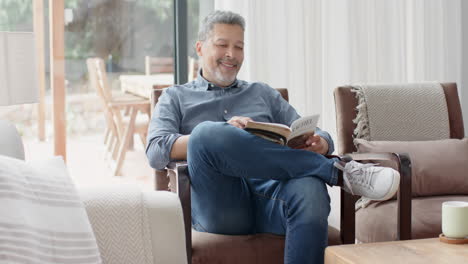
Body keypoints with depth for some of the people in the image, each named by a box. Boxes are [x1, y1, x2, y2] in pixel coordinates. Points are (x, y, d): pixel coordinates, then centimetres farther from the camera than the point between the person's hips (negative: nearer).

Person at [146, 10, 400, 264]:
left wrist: (318, 143, -6)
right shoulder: (175, 98, 23)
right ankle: (337, 170, -24)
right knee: (207, 133, -33)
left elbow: (319, 137, 21)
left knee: (310, 190, -35)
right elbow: (156, 152, 3)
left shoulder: (263, 94, 30)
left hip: (270, 192, 2)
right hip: (220, 204, -1)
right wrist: (217, 136, -14)